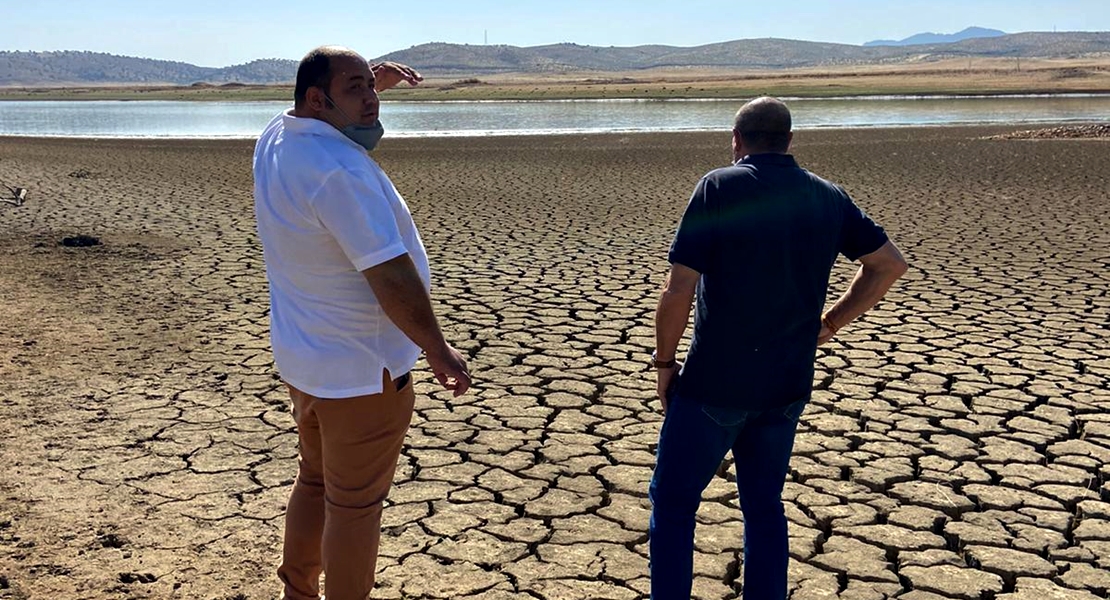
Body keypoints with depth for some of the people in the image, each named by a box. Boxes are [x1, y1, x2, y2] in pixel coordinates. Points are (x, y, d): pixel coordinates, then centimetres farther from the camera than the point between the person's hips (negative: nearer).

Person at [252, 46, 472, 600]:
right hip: (360, 370, -10)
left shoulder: (276, 137, 3)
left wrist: (374, 83, 18)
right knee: (355, 506, 5)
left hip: (302, 358, 10)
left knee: (316, 481, 25)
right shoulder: (340, 171, -27)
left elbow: (323, 114, 29)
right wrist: (437, 349, -19)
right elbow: (389, 275, -27)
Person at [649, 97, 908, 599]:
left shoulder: (719, 187, -12)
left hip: (713, 383, -5)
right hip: (787, 387, 5)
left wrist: (665, 361, -3)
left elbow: (678, 290, -16)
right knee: (764, 505, 20)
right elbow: (890, 264, 13)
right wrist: (828, 324, 14)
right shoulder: (828, 198, 5)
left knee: (672, 502, 9)